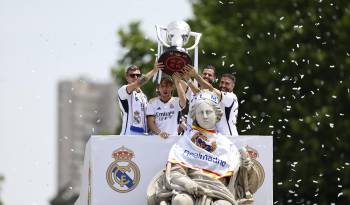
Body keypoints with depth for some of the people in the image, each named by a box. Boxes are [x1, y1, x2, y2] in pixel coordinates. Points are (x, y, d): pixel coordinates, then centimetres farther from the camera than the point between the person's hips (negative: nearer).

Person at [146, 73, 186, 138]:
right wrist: (160, 132, -17)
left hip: (173, 136, 0)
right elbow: (150, 122, 0)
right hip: (156, 136, 0)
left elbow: (183, 101, -19)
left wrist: (177, 83, -27)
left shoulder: (176, 101, 6)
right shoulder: (153, 102, 7)